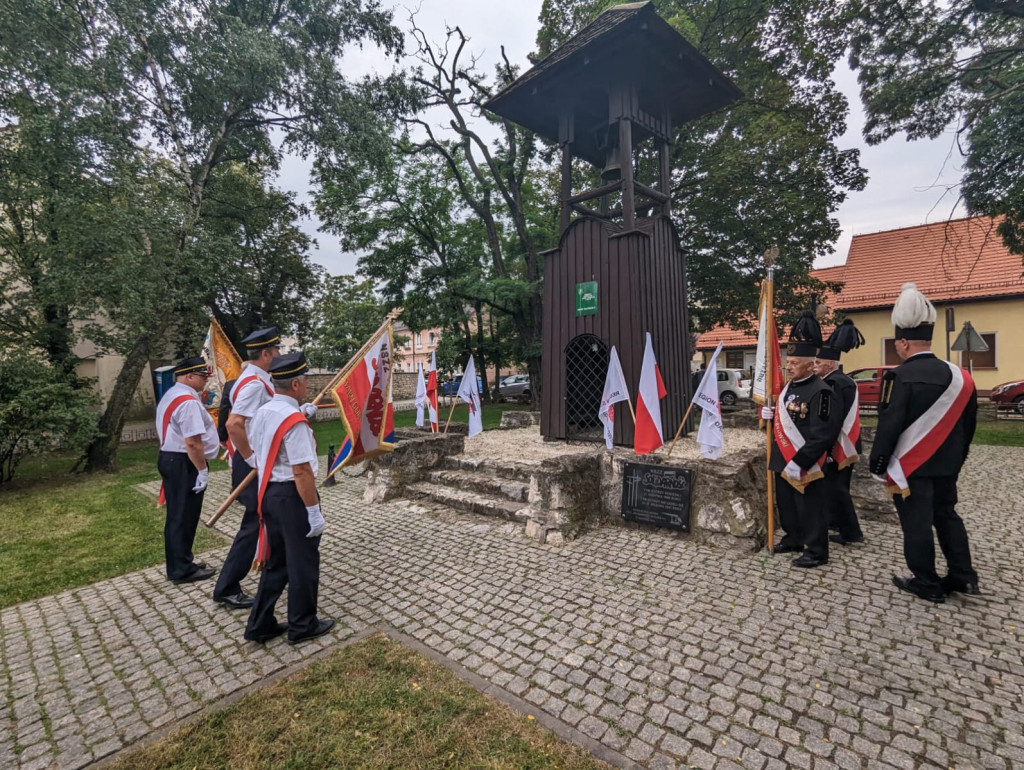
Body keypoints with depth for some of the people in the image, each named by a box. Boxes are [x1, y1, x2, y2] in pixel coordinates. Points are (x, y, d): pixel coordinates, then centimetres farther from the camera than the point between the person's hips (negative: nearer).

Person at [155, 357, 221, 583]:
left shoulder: (172, 395, 14)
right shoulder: (187, 401, -20)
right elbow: (193, 442, -25)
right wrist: (203, 470, -19)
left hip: (170, 458, 11)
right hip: (184, 464, -11)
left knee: (178, 515, 18)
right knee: (184, 516, 0)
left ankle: (180, 563, 30)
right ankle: (182, 570, 12)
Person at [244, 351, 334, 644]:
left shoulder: (262, 413, 6)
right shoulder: (294, 420, -22)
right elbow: (301, 472, -24)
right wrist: (314, 511, -19)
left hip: (269, 493, 9)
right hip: (292, 495, -9)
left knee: (276, 560, 21)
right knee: (303, 563, 8)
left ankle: (260, 625, 31)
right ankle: (302, 626, 24)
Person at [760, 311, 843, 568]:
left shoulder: (820, 392, -19)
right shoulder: (789, 387, 10)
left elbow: (823, 434, -25)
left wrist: (800, 462, -25)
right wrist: (771, 415, 1)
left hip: (804, 465, -9)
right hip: (783, 461, 9)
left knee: (810, 509, 5)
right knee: (786, 504, 21)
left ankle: (817, 551, 21)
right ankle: (793, 538, 38)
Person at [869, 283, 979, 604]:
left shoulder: (900, 376, -19)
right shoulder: (958, 375, 4)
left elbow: (888, 425, -20)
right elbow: (968, 423, 12)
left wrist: (878, 465, -11)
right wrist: (956, 457, 23)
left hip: (910, 466, -7)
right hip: (946, 465, 7)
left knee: (917, 524, 4)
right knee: (947, 515, 21)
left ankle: (928, 585, 15)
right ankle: (962, 576, 28)